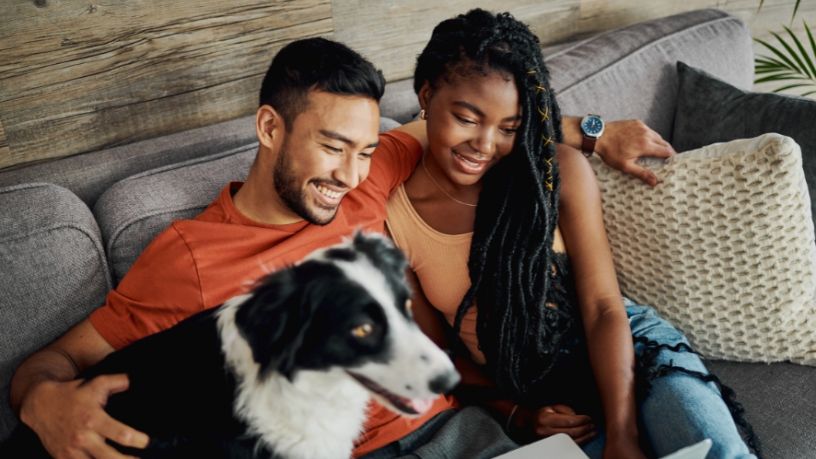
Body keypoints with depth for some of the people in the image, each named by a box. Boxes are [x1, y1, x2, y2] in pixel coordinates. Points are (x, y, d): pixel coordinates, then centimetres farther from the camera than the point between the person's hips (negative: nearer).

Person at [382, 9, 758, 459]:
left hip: (625, 349, 0)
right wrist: (515, 415, -9)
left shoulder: (560, 171, -10)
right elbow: (438, 348, 1)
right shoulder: (392, 218, -10)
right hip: (533, 398, 0)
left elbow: (603, 309, -10)